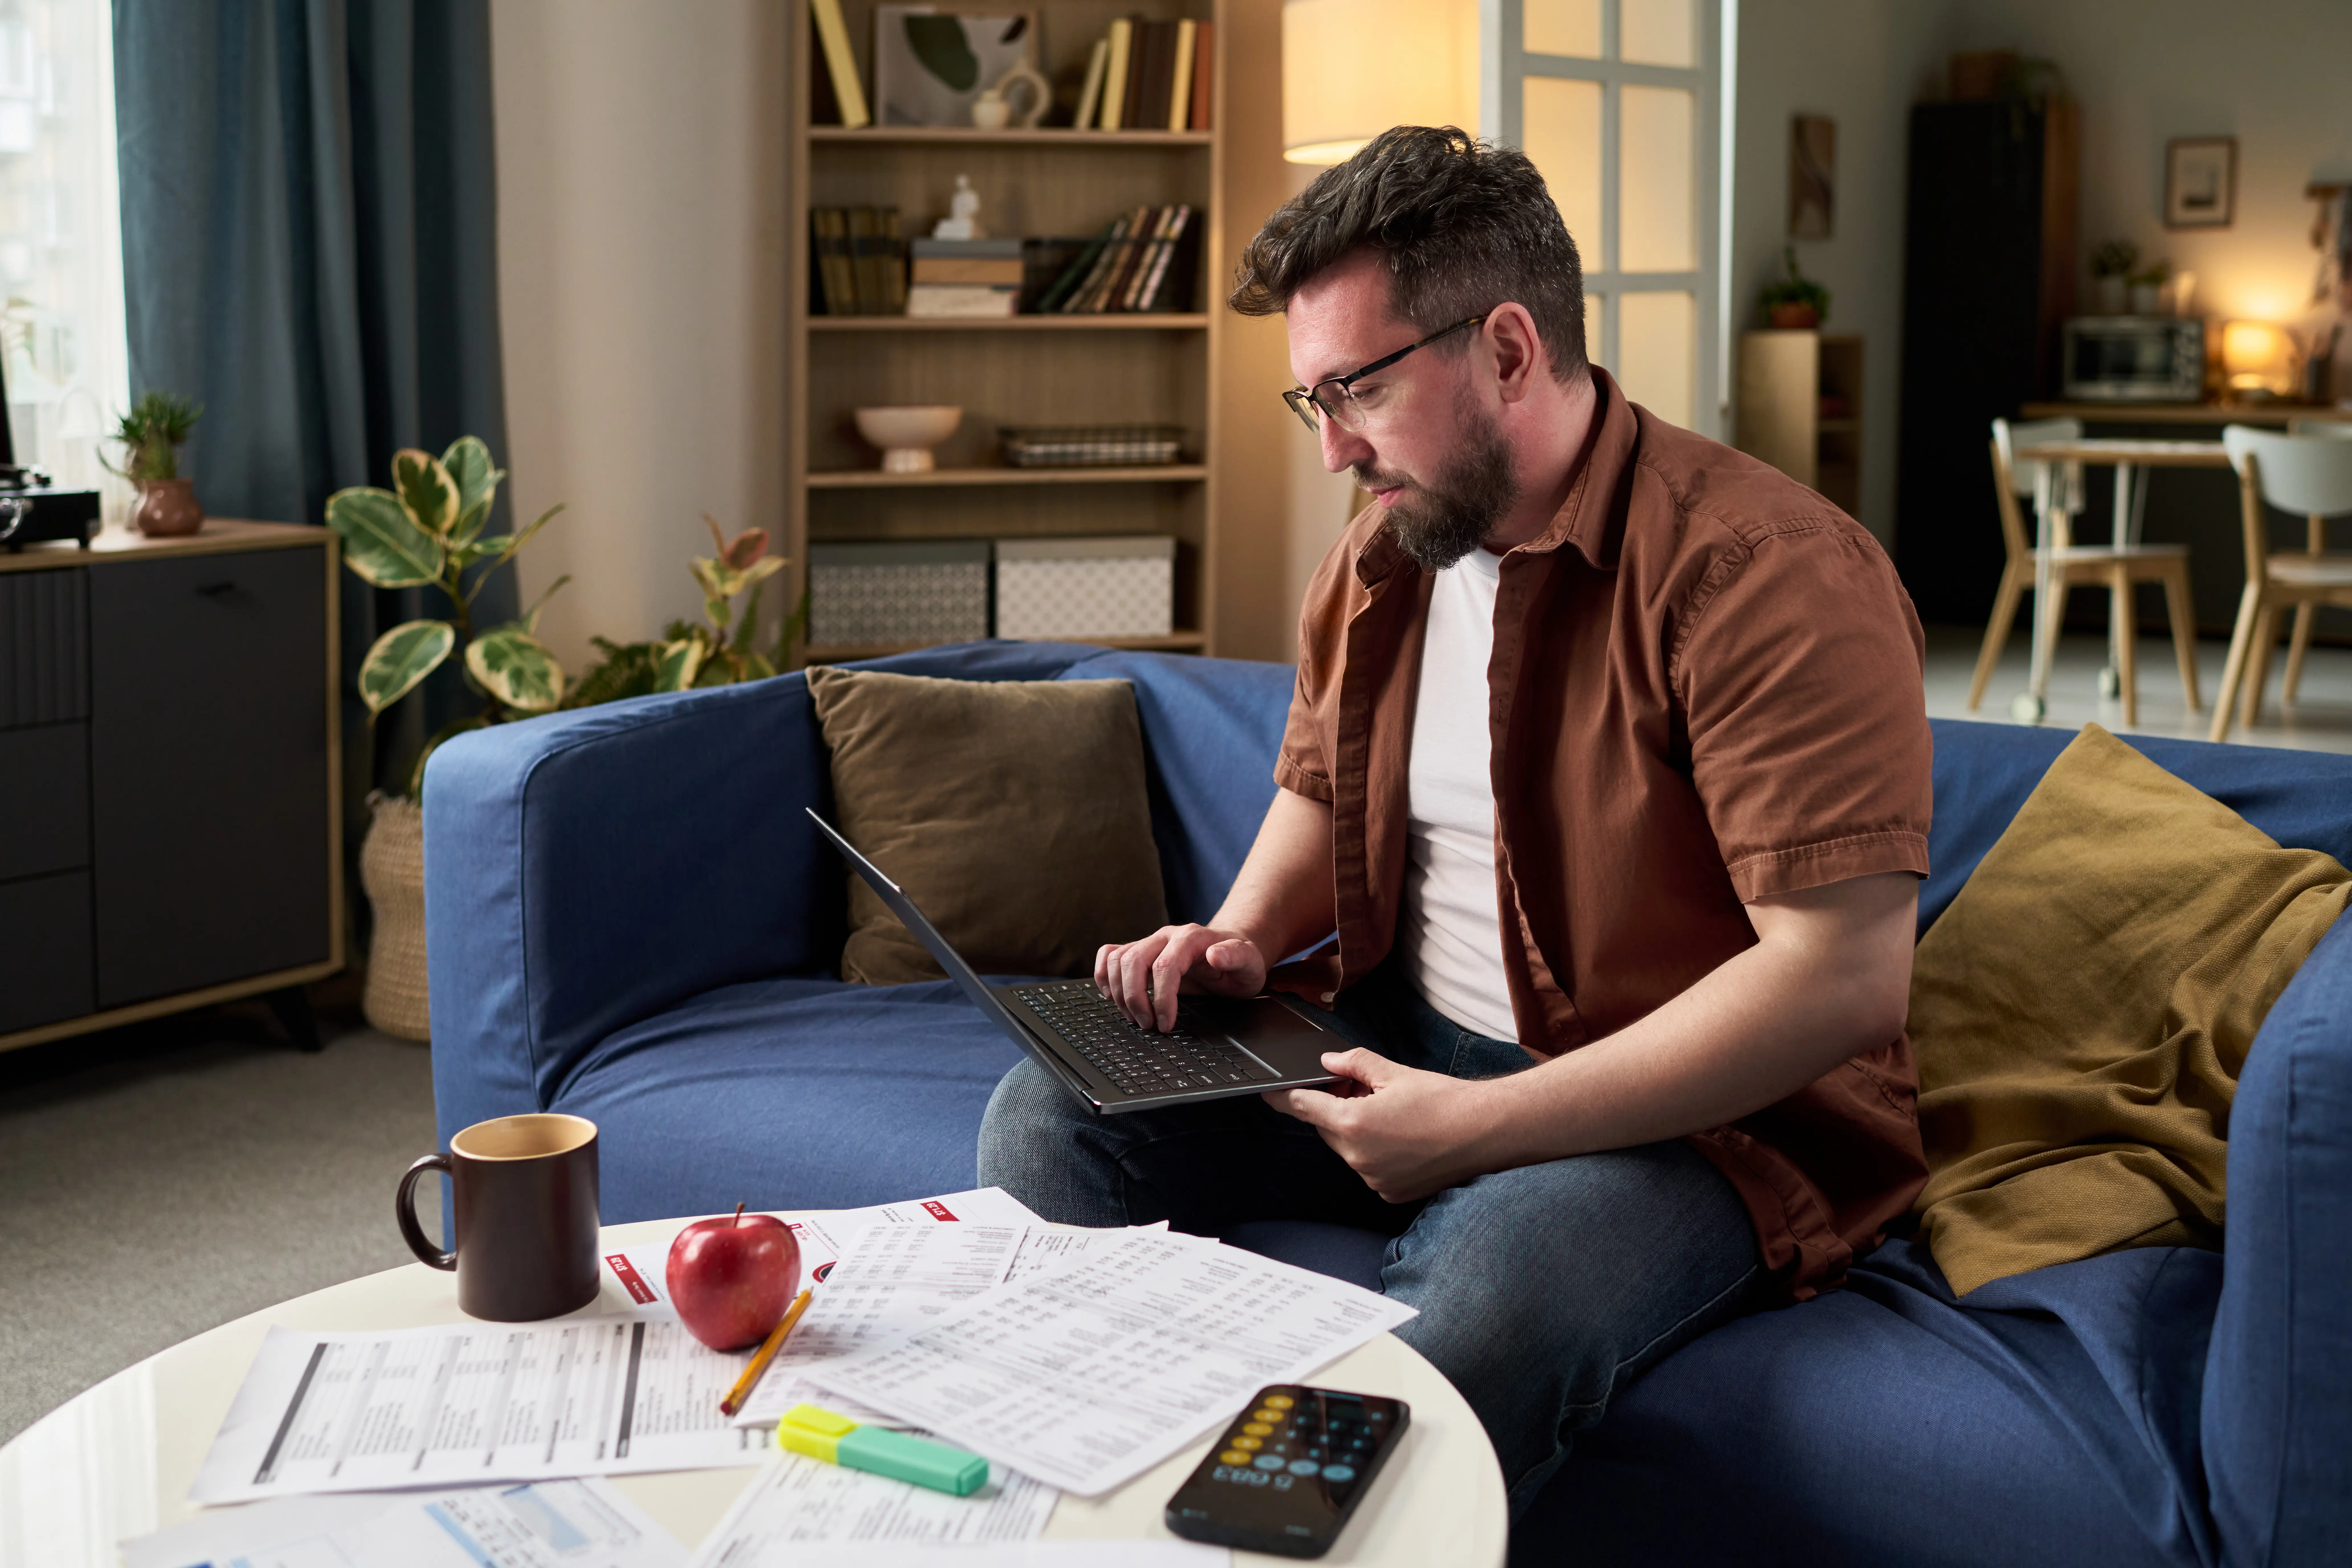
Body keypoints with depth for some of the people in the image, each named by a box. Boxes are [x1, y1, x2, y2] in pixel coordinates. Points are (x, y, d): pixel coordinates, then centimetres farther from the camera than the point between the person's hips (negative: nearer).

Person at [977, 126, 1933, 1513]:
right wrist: (1242, 941, 1)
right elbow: (1320, 795, 25)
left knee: (1473, 1319, -38)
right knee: (1050, 1123, -7)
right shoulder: (1383, 556, 7)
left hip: (1690, 1109, -7)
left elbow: (1846, 975, -26)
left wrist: (1487, 1125, -26)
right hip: (1399, 1039, 8)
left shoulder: (1762, 571, -20)